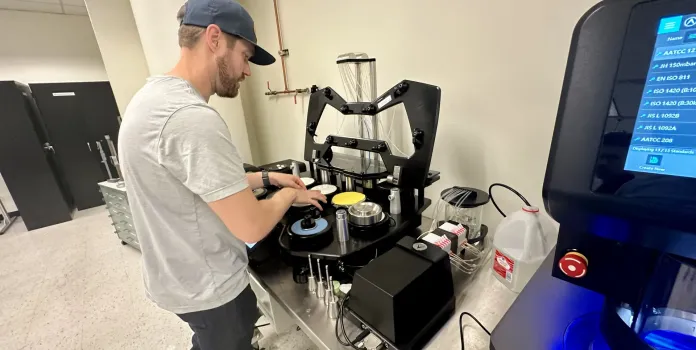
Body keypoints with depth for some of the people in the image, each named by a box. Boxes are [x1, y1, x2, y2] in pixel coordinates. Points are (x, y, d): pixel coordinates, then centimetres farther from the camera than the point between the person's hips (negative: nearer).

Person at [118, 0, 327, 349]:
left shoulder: (155, 95, 3)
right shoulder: (192, 117, -32)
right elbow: (251, 227, -29)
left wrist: (268, 177, 5)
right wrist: (290, 194, -11)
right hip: (208, 289, -9)